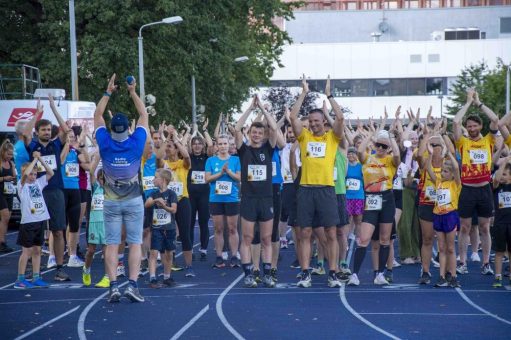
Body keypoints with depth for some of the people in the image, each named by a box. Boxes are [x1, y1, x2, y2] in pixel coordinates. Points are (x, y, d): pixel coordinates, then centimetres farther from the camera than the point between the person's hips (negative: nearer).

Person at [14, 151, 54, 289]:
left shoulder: (38, 182, 10)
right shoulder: (22, 185, -6)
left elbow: (50, 173, 6)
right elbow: (25, 173, -25)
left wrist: (40, 159, -3)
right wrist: (35, 159, -15)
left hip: (40, 221, 6)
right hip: (28, 222, -6)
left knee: (37, 250, 10)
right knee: (27, 251, -2)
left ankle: (36, 278, 16)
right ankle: (20, 280, 5)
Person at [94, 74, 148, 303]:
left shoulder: (105, 143, -10)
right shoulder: (136, 142, -11)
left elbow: (97, 115, 4)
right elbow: (144, 115, 3)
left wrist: (108, 92, 9)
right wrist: (133, 92, 9)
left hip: (111, 202, 1)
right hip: (134, 201, -1)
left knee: (111, 244, 1)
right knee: (135, 243, 1)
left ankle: (113, 286, -7)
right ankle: (133, 285, -9)